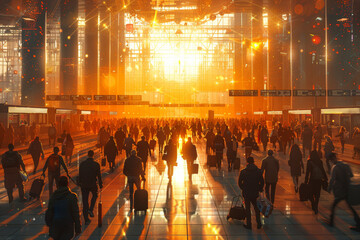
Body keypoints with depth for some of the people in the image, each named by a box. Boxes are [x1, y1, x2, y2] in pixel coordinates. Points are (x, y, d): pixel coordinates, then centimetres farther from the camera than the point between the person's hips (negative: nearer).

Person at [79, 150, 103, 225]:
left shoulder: (82, 164, -3)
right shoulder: (96, 164, -10)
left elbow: (80, 175, 5)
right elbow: (99, 176, -5)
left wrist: (80, 184, 18)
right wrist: (100, 185, 7)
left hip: (84, 185, 2)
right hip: (93, 185, -2)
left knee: (85, 201, 8)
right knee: (95, 195, 28)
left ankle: (86, 220, 13)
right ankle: (90, 209, 7)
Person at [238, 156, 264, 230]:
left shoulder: (243, 171, -11)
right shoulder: (258, 171, -5)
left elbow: (239, 182, -5)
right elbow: (262, 182, 0)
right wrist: (260, 189, 15)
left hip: (246, 193, -2)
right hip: (255, 193, 2)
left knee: (247, 209, 10)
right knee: (256, 208, 18)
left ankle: (248, 224, 14)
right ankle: (258, 223, 17)